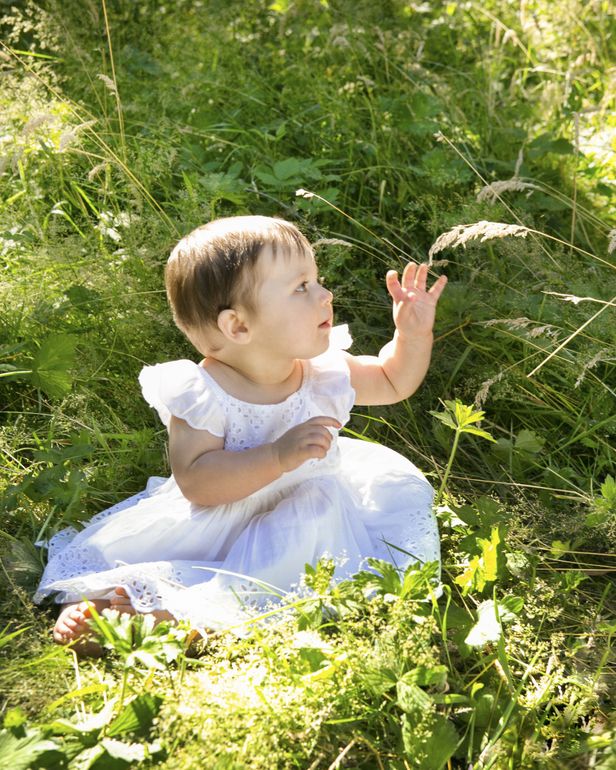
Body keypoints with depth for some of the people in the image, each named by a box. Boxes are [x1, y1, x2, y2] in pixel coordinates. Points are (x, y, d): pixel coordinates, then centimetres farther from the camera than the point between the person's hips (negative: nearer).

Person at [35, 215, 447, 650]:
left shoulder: (326, 370, -10)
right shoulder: (202, 395, -25)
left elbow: (394, 383, 9)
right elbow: (195, 482, -33)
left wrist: (414, 334, -12)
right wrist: (279, 457, -44)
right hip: (219, 513, -3)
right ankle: (88, 602, 5)